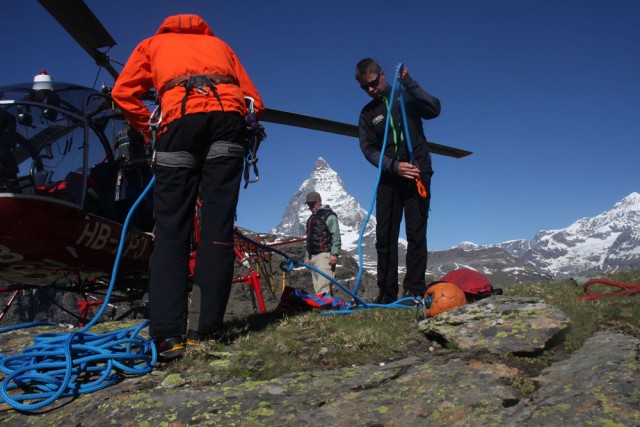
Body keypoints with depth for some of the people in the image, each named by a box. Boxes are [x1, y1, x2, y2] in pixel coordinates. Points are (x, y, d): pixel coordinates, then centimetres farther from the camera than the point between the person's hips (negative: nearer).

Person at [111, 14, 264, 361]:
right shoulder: (219, 44, 37)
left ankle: (167, 335, -11)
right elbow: (254, 101, 26)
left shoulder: (153, 43, 31)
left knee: (171, 229, -3)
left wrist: (150, 129, 20)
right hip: (230, 115, 2)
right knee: (218, 226, -1)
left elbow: (123, 92, 14)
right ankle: (205, 328, -3)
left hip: (181, 117, -2)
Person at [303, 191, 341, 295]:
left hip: (325, 255, -9)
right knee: (317, 288, 5)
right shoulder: (311, 219, 26)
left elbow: (336, 236, -10)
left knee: (323, 288, -19)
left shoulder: (328, 215, -1)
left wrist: (334, 254, -19)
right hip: (313, 257, 9)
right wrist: (307, 256, 24)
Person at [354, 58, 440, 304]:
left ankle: (414, 290, -3)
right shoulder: (367, 114, 12)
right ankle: (387, 293, 3)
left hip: (417, 173, -2)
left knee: (416, 234, -8)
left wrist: (409, 84, -19)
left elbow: (434, 110, -10)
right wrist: (394, 166, -15)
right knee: (385, 237, -2)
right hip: (388, 177, 3)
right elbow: (368, 149, 2)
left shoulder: (407, 97, 7)